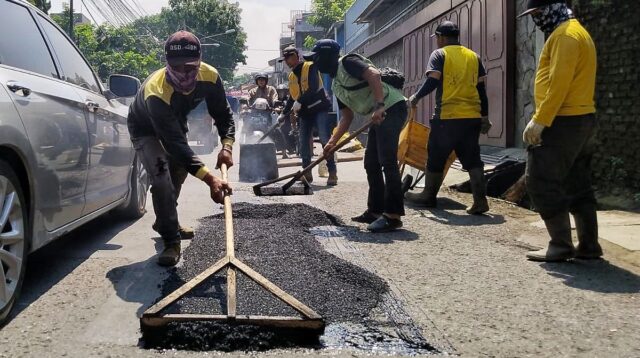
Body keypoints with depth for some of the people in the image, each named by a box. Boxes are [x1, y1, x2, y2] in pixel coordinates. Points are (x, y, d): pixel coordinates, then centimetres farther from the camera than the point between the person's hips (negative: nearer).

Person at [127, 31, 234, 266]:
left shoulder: (210, 77, -30)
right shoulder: (156, 92, -45)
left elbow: (223, 114, -14)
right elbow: (175, 144, -48)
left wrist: (227, 145, -34)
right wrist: (210, 179, -56)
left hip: (175, 123, 6)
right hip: (146, 129, -6)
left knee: (179, 170, 20)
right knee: (162, 176, -24)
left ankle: (165, 223, 44)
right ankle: (171, 241, -12)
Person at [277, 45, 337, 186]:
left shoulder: (310, 67, -7)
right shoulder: (292, 76, 15)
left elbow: (313, 88, -21)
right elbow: (292, 97, 24)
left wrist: (299, 102, -25)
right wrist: (283, 114, 20)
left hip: (319, 109, -7)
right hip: (304, 112, 7)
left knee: (325, 140, -12)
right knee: (304, 144, 5)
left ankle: (332, 172, -8)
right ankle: (307, 173, 15)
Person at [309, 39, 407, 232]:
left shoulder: (347, 62, -7)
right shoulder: (336, 85, 20)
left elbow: (374, 74, -23)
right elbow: (347, 117, 21)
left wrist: (379, 106, -31)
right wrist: (333, 142, 14)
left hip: (391, 107, -10)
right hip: (379, 116, 10)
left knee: (387, 161, -15)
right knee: (371, 163, 12)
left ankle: (393, 215, -15)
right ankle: (376, 210, 20)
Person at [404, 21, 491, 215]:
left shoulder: (439, 54, -1)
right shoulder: (474, 56, 13)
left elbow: (432, 82, -12)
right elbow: (481, 89, 11)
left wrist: (416, 97, 4)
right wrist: (485, 117, 15)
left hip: (447, 116, -4)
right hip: (472, 117, 4)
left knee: (436, 157, 9)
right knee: (472, 159, 5)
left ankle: (429, 196, 21)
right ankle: (480, 200, -3)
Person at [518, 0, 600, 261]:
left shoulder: (564, 34, -12)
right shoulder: (576, 32, 22)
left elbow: (559, 83, -22)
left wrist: (539, 120, -22)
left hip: (564, 122, -11)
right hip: (581, 120, 11)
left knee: (541, 183, -6)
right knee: (578, 186, 11)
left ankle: (561, 245, -3)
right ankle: (589, 245, 15)